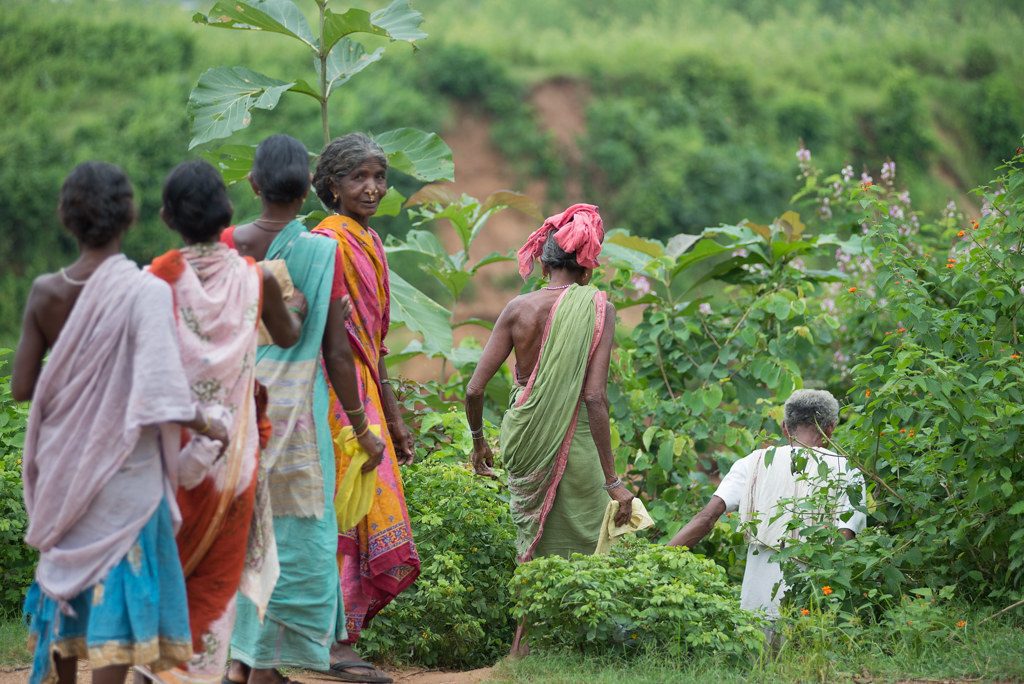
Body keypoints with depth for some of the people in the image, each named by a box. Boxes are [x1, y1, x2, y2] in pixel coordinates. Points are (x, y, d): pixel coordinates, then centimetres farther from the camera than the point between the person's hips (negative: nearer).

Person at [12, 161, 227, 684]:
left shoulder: (45, 293, -4)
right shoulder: (144, 291, -17)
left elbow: (22, 387, 1)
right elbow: (162, 394, -24)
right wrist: (207, 426, -7)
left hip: (63, 468, 5)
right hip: (123, 472, -5)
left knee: (65, 581, 16)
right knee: (118, 587, 1)